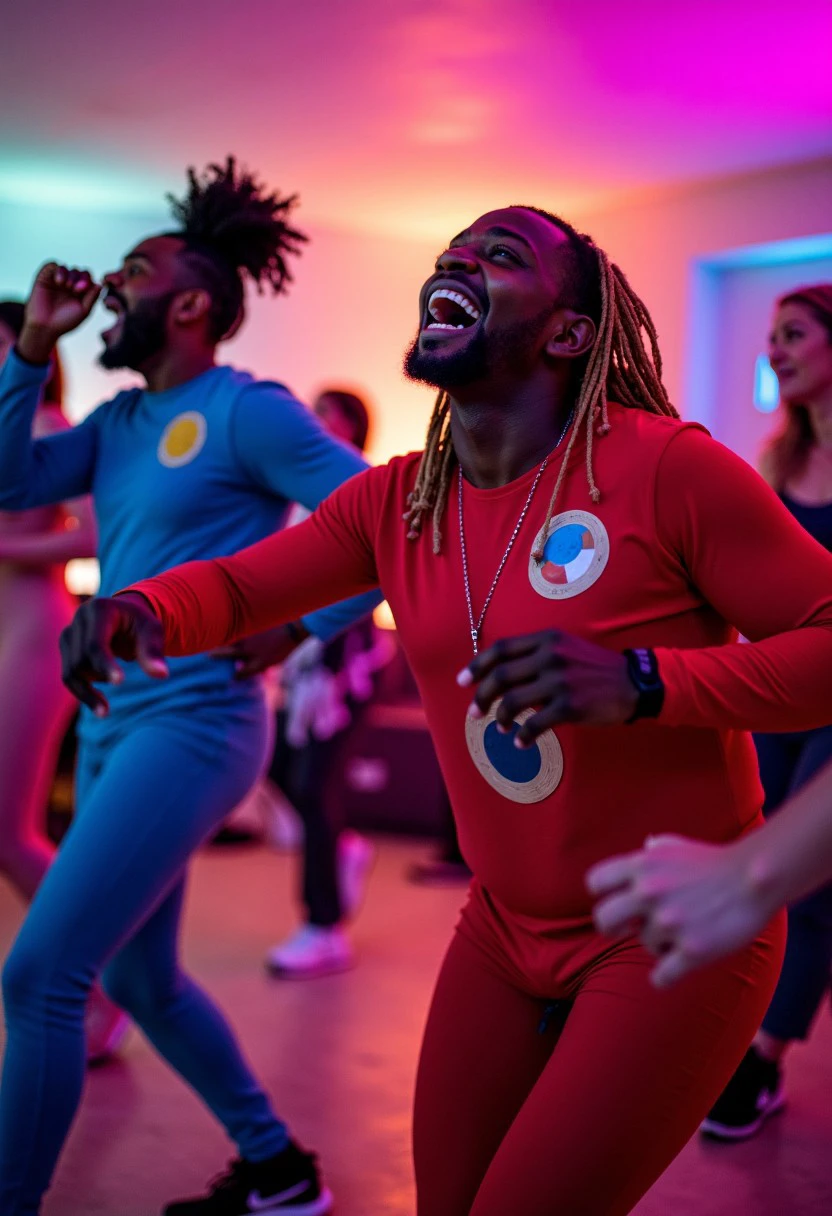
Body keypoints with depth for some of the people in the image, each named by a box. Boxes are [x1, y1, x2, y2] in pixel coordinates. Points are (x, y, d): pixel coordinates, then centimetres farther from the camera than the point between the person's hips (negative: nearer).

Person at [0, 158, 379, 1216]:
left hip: (192, 724, -9)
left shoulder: (249, 411, -10)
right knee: (140, 979, 18)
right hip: (112, 724, 9)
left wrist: (297, 627, -15)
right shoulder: (118, 422, 13)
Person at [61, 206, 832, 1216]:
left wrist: (640, 681, -30)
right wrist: (140, 607, -18)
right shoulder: (395, 503, 1)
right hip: (506, 932, 6)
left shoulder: (668, 468, -17)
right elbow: (234, 585, 6)